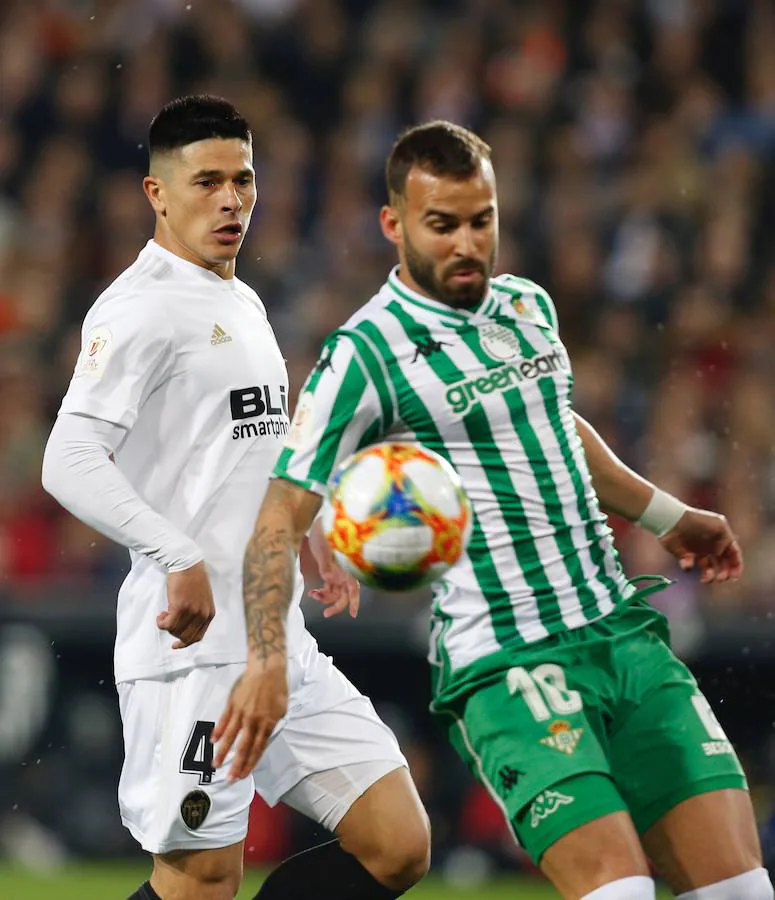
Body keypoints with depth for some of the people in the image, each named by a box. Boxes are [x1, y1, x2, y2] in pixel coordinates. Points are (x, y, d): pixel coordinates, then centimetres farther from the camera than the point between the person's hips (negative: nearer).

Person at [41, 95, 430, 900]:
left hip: (284, 647, 9)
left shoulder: (243, 303, 20)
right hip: (193, 646, -9)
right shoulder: (141, 306, -9)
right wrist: (179, 557, -31)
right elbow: (69, 463, -21)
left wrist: (307, 535, 24)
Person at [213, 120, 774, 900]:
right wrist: (267, 659, -21)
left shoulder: (529, 307, 13)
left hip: (626, 631, 7)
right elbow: (282, 514, -8)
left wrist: (666, 515, 42)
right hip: (506, 662, -7)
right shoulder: (366, 354, -8)